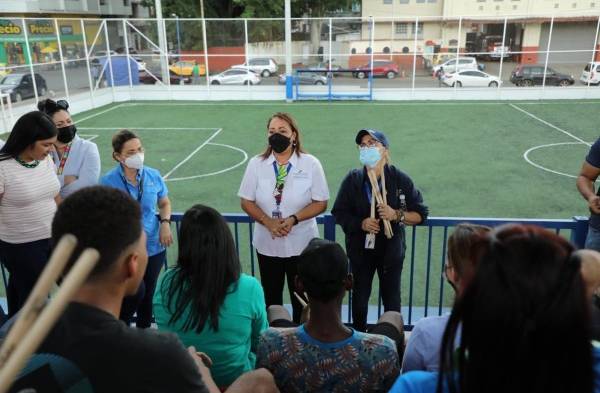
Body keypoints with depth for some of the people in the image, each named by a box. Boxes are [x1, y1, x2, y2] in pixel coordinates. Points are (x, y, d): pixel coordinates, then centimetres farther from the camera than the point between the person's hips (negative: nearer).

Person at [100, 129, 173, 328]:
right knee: (136, 291, -11)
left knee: (148, 293, 13)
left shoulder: (153, 175, -2)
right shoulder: (108, 181, -11)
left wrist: (165, 223, -6)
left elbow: (165, 203, 12)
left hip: (154, 246, 3)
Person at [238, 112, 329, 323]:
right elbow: (246, 201, 0)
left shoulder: (310, 164, -7)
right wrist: (268, 221, -16)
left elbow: (320, 203, -7)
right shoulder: (256, 164, -2)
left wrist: (293, 219, -20)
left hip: (301, 244, -1)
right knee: (271, 297, 15)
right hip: (267, 244, 2)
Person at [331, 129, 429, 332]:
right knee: (360, 296, 14)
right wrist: (361, 223, -16)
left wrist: (397, 215, -20)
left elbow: (420, 214, -3)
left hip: (391, 249, -1)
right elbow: (339, 213, 1)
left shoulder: (400, 179, -6)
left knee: (392, 299, 9)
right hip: (361, 249, 1)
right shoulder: (352, 180, -3)